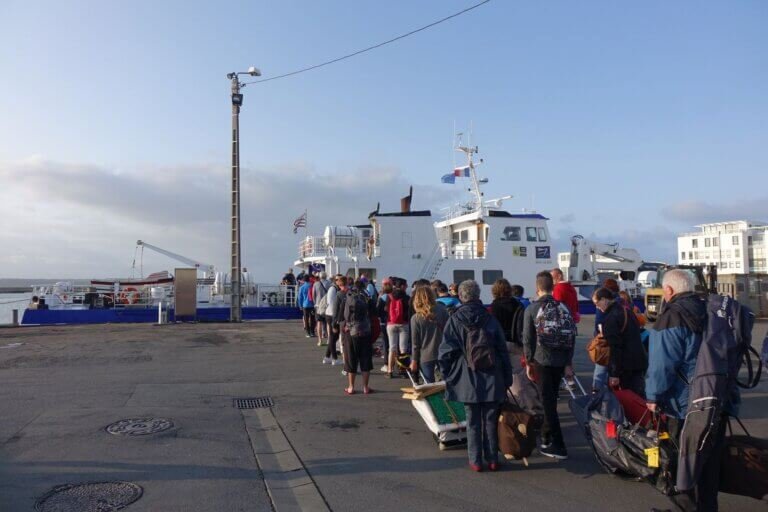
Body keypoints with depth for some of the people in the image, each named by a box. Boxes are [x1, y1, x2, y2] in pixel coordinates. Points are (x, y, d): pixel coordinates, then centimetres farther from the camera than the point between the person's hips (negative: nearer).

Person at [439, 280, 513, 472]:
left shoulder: (455, 320, -6)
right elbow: (502, 350, 3)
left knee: (473, 421, 9)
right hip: (491, 378, 2)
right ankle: (492, 459, 20)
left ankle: (475, 460, 14)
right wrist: (507, 378, 9)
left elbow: (445, 352, -7)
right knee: (491, 420, 13)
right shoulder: (490, 319, 1)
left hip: (467, 379, -2)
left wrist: (449, 373, 7)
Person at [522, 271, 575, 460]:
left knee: (548, 402, 1)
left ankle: (558, 446, 1)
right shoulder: (563, 308, 3)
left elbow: (528, 339, -7)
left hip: (541, 361, -4)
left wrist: (528, 362, 3)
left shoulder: (532, 309, -7)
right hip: (560, 361, 4)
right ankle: (546, 437, 30)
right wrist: (568, 363, 11)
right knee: (551, 400, 18)